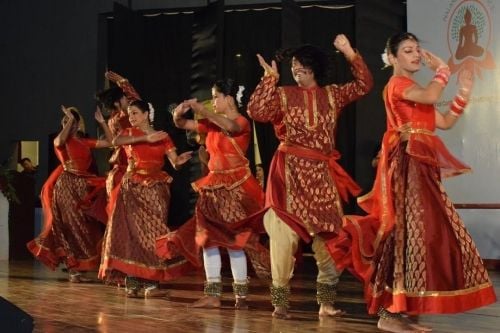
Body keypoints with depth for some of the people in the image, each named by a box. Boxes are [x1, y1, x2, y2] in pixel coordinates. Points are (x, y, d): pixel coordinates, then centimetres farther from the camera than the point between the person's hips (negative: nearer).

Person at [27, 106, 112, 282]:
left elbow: (109, 142, 12)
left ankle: (77, 268, 11)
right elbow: (60, 140, -25)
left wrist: (102, 122, 6)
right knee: (72, 226, -4)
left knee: (84, 226, 4)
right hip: (67, 185, -5)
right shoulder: (60, 141, 1)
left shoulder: (85, 142, 15)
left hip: (83, 185, 5)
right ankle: (74, 269, 0)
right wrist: (70, 119, -15)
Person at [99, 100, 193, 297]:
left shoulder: (163, 137, 8)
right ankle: (132, 282, -4)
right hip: (133, 188, 0)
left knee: (153, 232, -6)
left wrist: (180, 160, -24)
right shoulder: (129, 133, 8)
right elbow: (115, 142, -16)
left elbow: (174, 163, 1)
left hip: (155, 189, 0)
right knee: (132, 232, -6)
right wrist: (145, 138, -23)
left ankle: (151, 282, -5)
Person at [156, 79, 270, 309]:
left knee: (233, 240, -6)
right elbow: (182, 125, 13)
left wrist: (201, 110, -35)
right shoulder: (212, 123, 11)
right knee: (207, 238, 2)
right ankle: (213, 294, 5)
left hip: (235, 187, -7)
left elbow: (230, 126, -33)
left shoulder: (242, 122, -9)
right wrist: (179, 114, -10)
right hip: (213, 185, 7)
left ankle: (241, 295, 3)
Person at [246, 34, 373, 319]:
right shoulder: (283, 94, 5)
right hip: (290, 171, -3)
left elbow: (365, 84, 9)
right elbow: (256, 111, -9)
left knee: (328, 231, 4)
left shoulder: (332, 94, 12)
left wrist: (350, 54, 1)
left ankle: (326, 300, 13)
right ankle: (280, 299, 0)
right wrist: (270, 78, -9)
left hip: (322, 172, 3)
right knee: (286, 231, -6)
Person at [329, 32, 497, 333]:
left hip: (420, 166, 10)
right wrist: (442, 69, -7)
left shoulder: (416, 91, 23)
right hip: (406, 164, -10)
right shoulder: (398, 84, -6)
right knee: (407, 231, -13)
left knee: (415, 231, 7)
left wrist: (464, 91, 12)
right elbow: (431, 97, -24)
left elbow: (446, 122, 21)